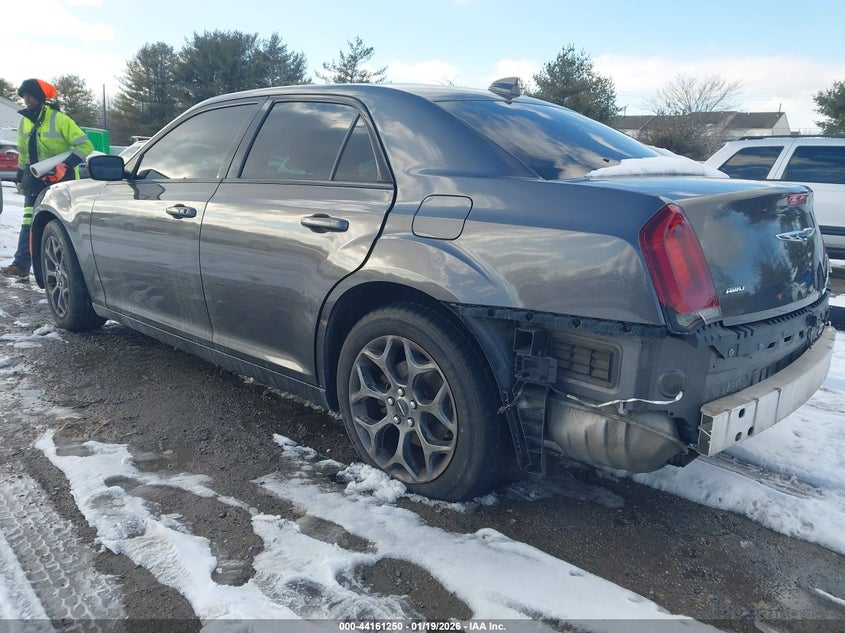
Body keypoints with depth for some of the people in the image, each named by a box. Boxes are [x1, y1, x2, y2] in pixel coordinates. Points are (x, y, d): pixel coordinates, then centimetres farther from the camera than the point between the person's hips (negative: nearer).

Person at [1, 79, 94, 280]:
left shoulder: (59, 119, -10)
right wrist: (19, 177, 20)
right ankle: (21, 265, -5)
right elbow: (23, 154, 23)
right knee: (29, 222, -3)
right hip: (35, 181, 5)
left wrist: (65, 165, -23)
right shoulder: (24, 123, 11)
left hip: (62, 180, -5)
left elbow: (85, 146, -15)